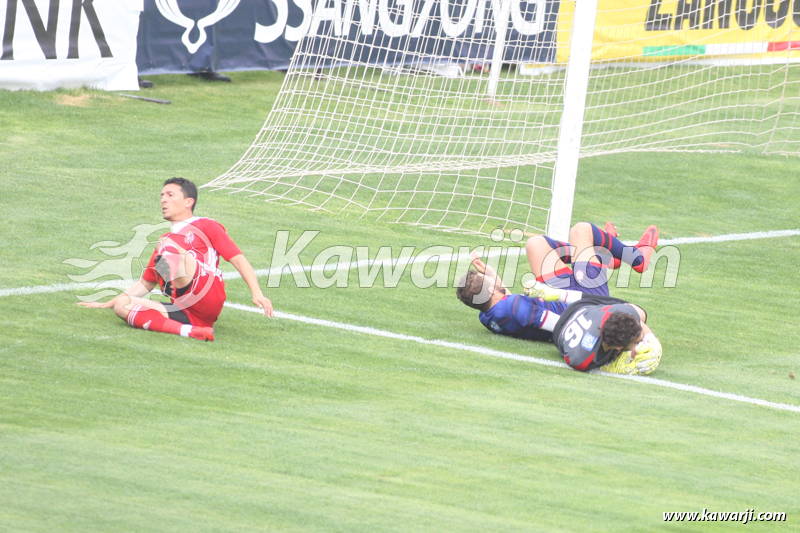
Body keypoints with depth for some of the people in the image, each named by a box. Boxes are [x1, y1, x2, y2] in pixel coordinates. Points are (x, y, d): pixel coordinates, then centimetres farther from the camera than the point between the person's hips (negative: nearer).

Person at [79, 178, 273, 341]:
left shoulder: (206, 227, 14)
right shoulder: (164, 241, 32)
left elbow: (238, 259, 4)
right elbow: (145, 284, 39)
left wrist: (257, 294, -11)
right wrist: (105, 304, 36)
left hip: (209, 299, -6)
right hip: (185, 313, 6)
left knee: (169, 247, -20)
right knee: (122, 305, -17)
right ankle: (189, 331, -35)